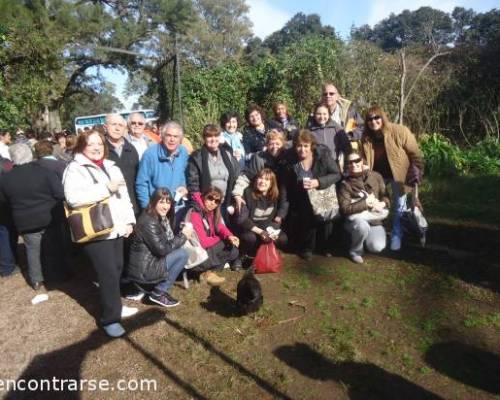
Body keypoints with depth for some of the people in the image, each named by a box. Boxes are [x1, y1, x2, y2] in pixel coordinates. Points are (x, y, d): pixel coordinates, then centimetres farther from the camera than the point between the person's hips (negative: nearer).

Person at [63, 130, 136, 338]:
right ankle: (109, 318, 10)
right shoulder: (75, 169, -8)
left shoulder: (111, 167, 14)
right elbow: (73, 197, -24)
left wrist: (129, 220, 6)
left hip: (116, 228, 7)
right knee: (108, 274, -4)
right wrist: (107, 188, -23)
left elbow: (124, 195, 15)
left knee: (117, 269, 14)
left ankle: (114, 306, 33)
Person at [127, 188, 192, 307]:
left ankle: (160, 289, 8)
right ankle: (159, 293, -5)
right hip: (142, 270, -9)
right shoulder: (149, 222, -22)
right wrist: (183, 236, -14)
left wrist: (183, 236, -7)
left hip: (148, 262, 9)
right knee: (182, 254, -12)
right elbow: (162, 249, -22)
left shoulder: (162, 218, 8)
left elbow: (168, 241, 9)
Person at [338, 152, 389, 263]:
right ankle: (355, 251, -7)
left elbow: (385, 195, 6)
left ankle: (366, 236, 16)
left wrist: (382, 204, -17)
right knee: (362, 226, -38)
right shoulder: (345, 184, -9)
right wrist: (366, 203, -21)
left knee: (377, 247, -21)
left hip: (374, 219, 2)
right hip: (356, 218, -2)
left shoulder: (375, 176, 2)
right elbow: (344, 209, -17)